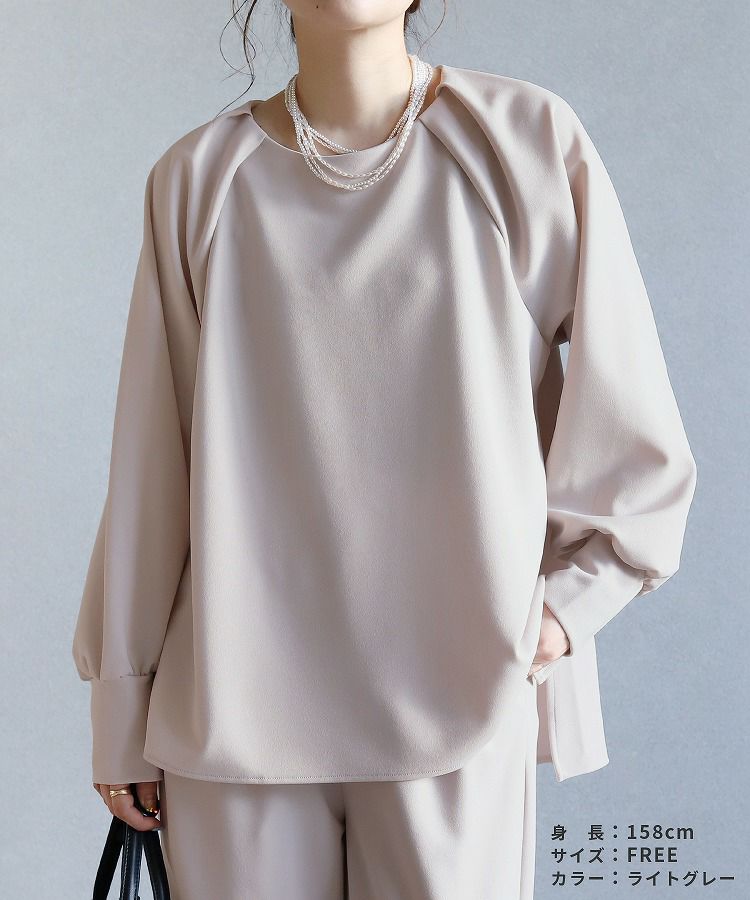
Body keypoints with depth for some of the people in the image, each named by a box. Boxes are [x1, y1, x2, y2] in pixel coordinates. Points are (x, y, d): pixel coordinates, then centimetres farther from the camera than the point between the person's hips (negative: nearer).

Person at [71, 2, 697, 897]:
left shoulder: (531, 142, -2)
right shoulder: (197, 177, 2)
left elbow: (636, 439, 4)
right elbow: (150, 465, 4)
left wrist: (564, 601, -4)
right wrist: (121, 717, 8)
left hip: (454, 696, 0)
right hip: (236, 707, 1)